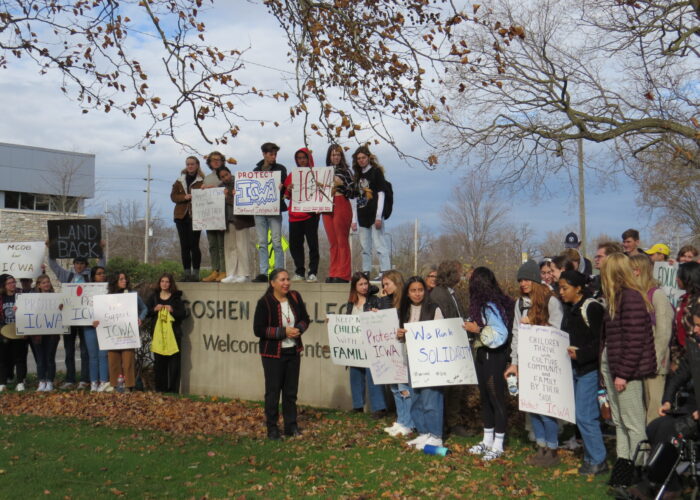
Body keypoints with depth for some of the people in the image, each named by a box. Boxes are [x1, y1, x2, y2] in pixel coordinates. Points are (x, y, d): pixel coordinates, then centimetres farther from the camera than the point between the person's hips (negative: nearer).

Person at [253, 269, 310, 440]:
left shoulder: (295, 297, 2)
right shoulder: (264, 303, -13)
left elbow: (305, 319, 11)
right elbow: (258, 330, -15)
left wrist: (298, 329, -12)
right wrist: (283, 331, -20)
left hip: (293, 351, 5)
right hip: (273, 353, -5)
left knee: (291, 391, 11)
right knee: (273, 391, 1)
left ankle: (291, 426, 22)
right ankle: (272, 428, 12)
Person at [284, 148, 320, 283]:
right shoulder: (292, 175, 16)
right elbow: (287, 195, 18)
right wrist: (288, 190, -5)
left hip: (310, 214, -4)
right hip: (295, 214, 4)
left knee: (312, 243, -4)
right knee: (294, 244, 3)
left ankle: (313, 273, 0)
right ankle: (299, 272, 13)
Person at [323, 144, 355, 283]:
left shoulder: (345, 170, 3)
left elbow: (353, 191, -4)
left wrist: (341, 183, -17)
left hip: (341, 205, -5)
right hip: (327, 207, 5)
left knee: (342, 241, -6)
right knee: (332, 242, 6)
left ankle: (343, 274, -5)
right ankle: (333, 273, 9)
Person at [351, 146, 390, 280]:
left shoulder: (376, 172, 0)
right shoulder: (358, 176, 17)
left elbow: (381, 194, -6)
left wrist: (378, 217, -14)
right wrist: (354, 220, 12)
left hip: (374, 215, -6)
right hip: (363, 216, 6)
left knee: (379, 245, -10)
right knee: (365, 247, 7)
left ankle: (385, 272, -10)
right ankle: (366, 273, 11)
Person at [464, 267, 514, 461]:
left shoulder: (491, 306, -20)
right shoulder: (482, 305, 6)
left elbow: (501, 335, -25)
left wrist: (478, 330, -21)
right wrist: (474, 329, 1)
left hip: (494, 357, -10)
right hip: (483, 355, 10)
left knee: (496, 398, 0)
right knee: (485, 397, 16)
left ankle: (498, 445, 9)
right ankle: (487, 441, 27)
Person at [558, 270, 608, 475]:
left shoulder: (592, 308, -13)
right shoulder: (569, 310, 15)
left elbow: (600, 341, -17)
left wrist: (580, 354, -23)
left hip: (589, 369, -9)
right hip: (574, 369, 9)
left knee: (584, 415, -7)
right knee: (582, 415, 12)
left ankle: (598, 461, 3)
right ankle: (590, 457, 21)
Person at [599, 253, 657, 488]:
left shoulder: (631, 298, -17)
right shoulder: (616, 297, 12)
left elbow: (634, 340, -20)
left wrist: (623, 373, -19)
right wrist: (605, 367, 10)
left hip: (627, 369, -10)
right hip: (610, 365, 10)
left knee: (633, 423, 0)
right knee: (619, 422, 15)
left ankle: (636, 469, 7)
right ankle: (622, 465, 24)